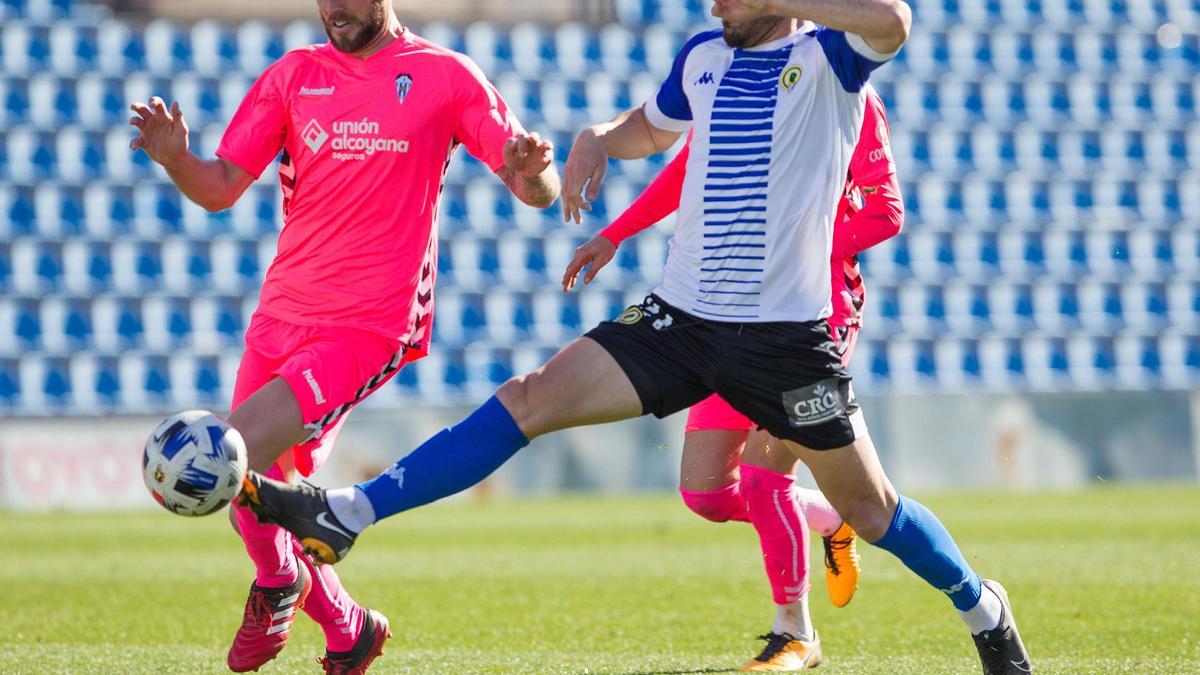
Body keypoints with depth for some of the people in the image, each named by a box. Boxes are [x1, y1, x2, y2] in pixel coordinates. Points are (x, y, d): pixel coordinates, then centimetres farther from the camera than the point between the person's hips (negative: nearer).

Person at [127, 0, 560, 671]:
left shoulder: (445, 77, -1)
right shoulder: (294, 75, 9)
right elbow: (221, 188, 8)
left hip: (370, 324, -6)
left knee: (235, 457, -21)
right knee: (259, 497, 7)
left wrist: (531, 169, -25)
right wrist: (176, 159, -14)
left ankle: (279, 585, 8)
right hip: (282, 313, 6)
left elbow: (539, 190, -1)